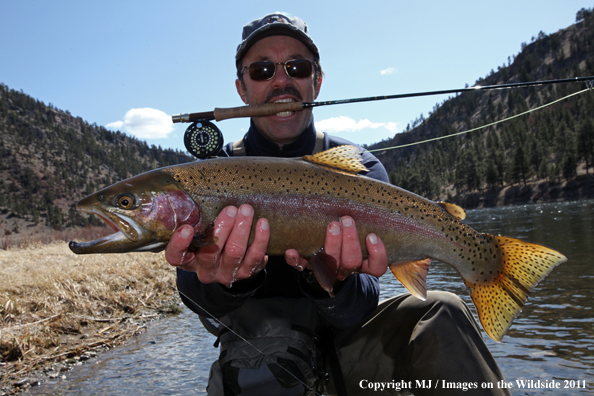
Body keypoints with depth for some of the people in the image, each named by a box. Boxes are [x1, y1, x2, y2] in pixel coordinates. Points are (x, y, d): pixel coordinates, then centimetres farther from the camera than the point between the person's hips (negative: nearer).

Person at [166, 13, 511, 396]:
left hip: (341, 340, 1)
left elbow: (356, 311, -17)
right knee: (269, 336, -35)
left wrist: (332, 281, -42)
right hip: (256, 350, 0)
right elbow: (195, 294, -20)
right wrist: (229, 281, -44)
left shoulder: (362, 171, -8)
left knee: (441, 312, -23)